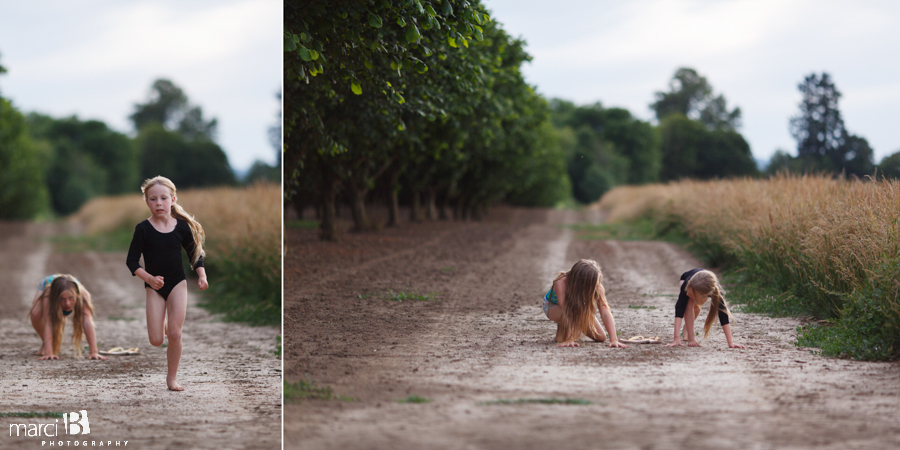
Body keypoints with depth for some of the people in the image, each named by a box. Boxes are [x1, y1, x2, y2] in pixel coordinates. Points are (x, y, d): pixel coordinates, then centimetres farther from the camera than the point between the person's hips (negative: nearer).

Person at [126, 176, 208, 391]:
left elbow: (195, 253, 7)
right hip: (154, 287, 0)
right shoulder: (143, 229, -9)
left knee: (174, 334, -7)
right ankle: (161, 324, 34)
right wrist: (149, 278, -22)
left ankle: (172, 377, 10)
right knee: (156, 340, -4)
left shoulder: (182, 226, -5)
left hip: (177, 284, 0)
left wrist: (202, 276, -8)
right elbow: (131, 261, -8)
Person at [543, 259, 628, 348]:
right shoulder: (561, 282, -44)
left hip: (578, 306, 4)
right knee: (568, 314, -40)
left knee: (601, 337, -7)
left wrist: (614, 340, -52)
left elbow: (605, 313, -41)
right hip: (553, 306, -4)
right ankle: (560, 334, -6)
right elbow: (565, 312, -50)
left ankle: (577, 328, 23)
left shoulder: (598, 287, -35)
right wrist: (568, 340, -58)